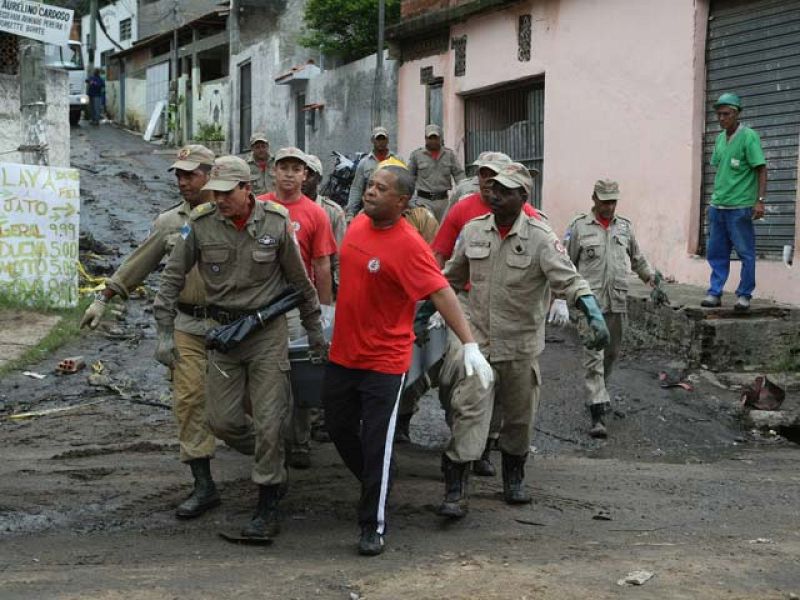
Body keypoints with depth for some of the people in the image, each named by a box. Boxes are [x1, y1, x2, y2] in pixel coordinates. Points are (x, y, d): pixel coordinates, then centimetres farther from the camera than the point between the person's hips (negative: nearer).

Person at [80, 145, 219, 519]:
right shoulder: (169, 222, 9)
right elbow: (137, 265, 14)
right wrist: (103, 298, 13)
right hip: (187, 324, 3)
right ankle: (203, 485, -1)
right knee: (188, 398, -5)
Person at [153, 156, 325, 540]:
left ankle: (267, 509, 7)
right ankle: (274, 468, 32)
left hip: (267, 329, -2)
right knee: (223, 420, 4)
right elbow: (172, 278, 0)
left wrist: (314, 330, 10)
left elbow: (299, 280, 4)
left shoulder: (276, 223, -8)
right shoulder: (200, 224, -7)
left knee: (268, 421, -4)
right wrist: (165, 332, -5)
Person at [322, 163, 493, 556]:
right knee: (339, 428, 18)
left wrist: (469, 345, -34)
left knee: (376, 443, -3)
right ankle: (373, 486, 43)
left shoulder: (409, 245, -21)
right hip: (343, 353, 7)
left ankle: (373, 526, 11)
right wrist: (330, 316, 28)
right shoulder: (358, 225, 2)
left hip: (384, 361, -7)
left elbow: (441, 293, -26)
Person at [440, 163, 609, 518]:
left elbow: (569, 280, -18)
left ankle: (514, 481, 35)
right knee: (468, 412, -8)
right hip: (478, 341, 1)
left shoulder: (540, 237, -10)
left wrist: (595, 315, -32)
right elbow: (451, 278, 15)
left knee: (520, 418, 14)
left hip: (521, 345, -1)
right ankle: (455, 492, -7)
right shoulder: (473, 231, 1)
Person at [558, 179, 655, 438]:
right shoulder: (579, 227, -1)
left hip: (618, 302, 5)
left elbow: (636, 257, 25)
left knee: (611, 354, 15)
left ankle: (597, 393, 39)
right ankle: (597, 415, -12)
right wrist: (560, 298, -2)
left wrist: (649, 275, 13)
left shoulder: (624, 226, 11)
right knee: (593, 357, -9)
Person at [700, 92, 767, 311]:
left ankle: (744, 295, 7)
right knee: (716, 253, 8)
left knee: (745, 253, 1)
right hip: (718, 206, 7)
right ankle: (715, 293, 13)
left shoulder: (748, 137, -8)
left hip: (740, 207, -7)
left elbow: (761, 169, -11)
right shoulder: (720, 138, 13)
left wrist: (760, 200, -18)